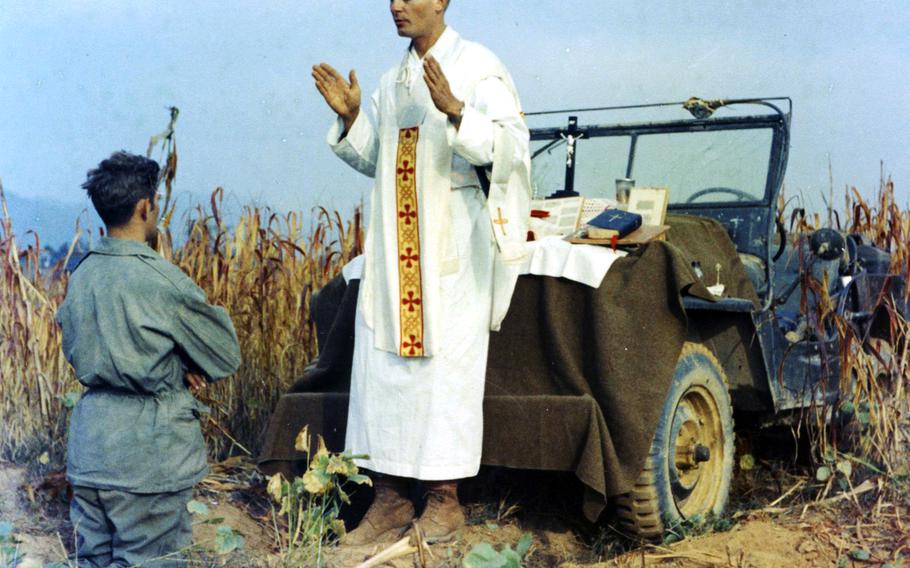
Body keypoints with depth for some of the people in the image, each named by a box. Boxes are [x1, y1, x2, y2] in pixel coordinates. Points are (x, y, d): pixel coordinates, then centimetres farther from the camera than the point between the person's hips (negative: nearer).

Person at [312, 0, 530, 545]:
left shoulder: (478, 67, -4)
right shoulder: (394, 80, 17)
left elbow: (512, 145, -14)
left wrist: (454, 110, -28)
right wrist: (350, 117, 5)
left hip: (452, 248, -6)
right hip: (394, 250, 7)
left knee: (446, 368, -4)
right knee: (383, 368, 4)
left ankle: (446, 500, 6)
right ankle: (392, 499, 12)